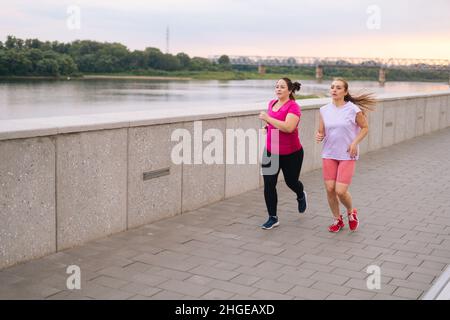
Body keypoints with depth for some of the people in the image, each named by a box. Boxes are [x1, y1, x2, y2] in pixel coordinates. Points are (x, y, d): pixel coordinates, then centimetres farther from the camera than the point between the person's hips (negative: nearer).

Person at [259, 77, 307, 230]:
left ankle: (301, 196, 50)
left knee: (291, 181, 14)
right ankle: (273, 218, 7)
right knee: (269, 184, -3)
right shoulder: (272, 103, 6)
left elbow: (288, 127, -31)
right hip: (271, 151, 5)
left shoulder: (293, 107, -16)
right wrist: (268, 126, 5)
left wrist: (268, 118, -27)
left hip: (291, 153, -5)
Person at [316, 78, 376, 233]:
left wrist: (355, 143, -11)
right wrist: (318, 136, -13)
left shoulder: (353, 109, -8)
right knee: (330, 189, 1)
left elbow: (365, 128, 2)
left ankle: (351, 213, 24)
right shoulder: (324, 110, 3)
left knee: (341, 191, -9)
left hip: (347, 155, -4)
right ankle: (338, 220, 23)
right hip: (329, 154, 4)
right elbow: (321, 131, 10)